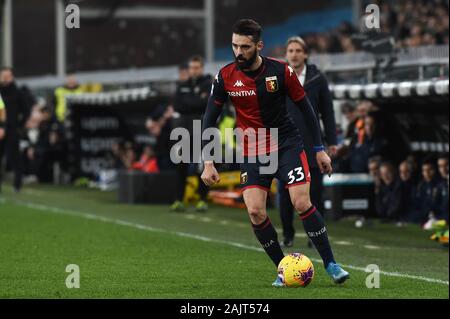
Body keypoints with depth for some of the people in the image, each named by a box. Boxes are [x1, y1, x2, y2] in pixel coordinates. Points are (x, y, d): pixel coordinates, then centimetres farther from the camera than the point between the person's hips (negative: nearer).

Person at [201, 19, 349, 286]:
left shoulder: (281, 71, -11)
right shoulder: (225, 77, -8)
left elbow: (306, 108, 0)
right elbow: (209, 119, 0)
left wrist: (320, 149, 0)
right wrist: (208, 163, -6)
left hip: (287, 144, -2)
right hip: (252, 152, 2)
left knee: (302, 203, -13)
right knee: (255, 212, -11)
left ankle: (331, 264, -1)